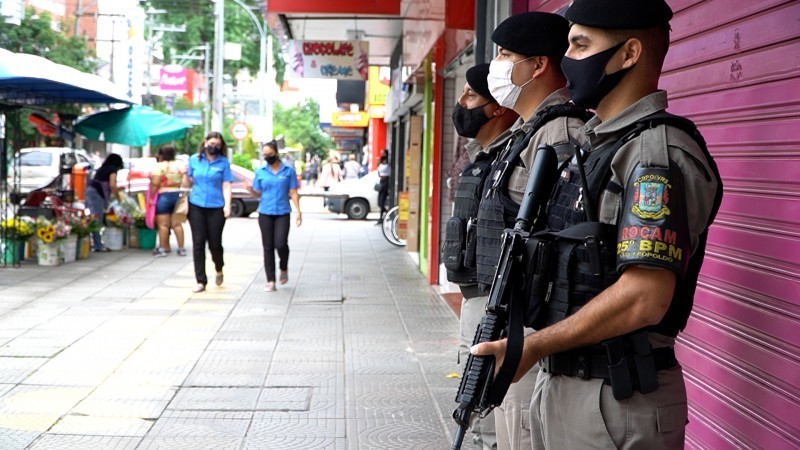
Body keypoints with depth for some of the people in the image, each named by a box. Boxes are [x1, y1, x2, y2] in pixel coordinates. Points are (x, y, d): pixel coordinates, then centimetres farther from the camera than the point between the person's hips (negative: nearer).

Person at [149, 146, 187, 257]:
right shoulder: (180, 165, 9)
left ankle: (163, 248, -2)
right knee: (177, 224, 10)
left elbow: (155, 183, -14)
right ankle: (181, 248, 9)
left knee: (163, 224, -2)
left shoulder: (160, 166, -7)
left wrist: (151, 197, -10)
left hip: (163, 195, -6)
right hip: (178, 195, 6)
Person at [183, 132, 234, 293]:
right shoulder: (194, 160, 6)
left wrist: (227, 205, -12)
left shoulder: (223, 162, 1)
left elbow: (226, 186, -1)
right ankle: (201, 281, 5)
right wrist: (185, 174, -10)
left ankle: (219, 270, 33)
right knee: (198, 243, -1)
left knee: (215, 243, 3)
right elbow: (187, 184, 10)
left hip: (216, 208, -2)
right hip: (196, 207, 2)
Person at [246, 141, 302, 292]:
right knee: (268, 247, 2)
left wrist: (298, 211, -4)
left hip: (282, 213, -2)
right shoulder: (260, 172, 7)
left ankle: (284, 268, 16)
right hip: (265, 213, 2)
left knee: (281, 244, -14)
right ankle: (270, 281, 7)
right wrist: (250, 190, -13)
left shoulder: (288, 171, 3)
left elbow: (293, 192, 4)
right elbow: (257, 193, 9)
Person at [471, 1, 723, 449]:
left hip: (618, 400, -9)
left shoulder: (658, 151, -16)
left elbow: (643, 299, -24)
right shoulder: (595, 145, 13)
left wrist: (532, 347, -15)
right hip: (560, 384, 9)